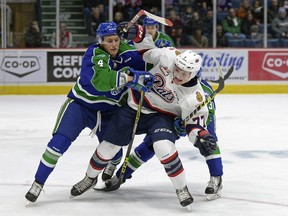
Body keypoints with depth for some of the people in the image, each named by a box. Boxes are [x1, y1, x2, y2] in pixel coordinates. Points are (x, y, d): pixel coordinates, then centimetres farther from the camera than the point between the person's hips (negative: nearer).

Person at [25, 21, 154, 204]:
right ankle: (38, 183, -8)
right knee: (60, 142, -19)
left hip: (108, 110, 4)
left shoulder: (127, 53, -10)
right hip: (80, 104, -4)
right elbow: (100, 79, -43)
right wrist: (129, 77, -52)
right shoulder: (94, 54, -25)